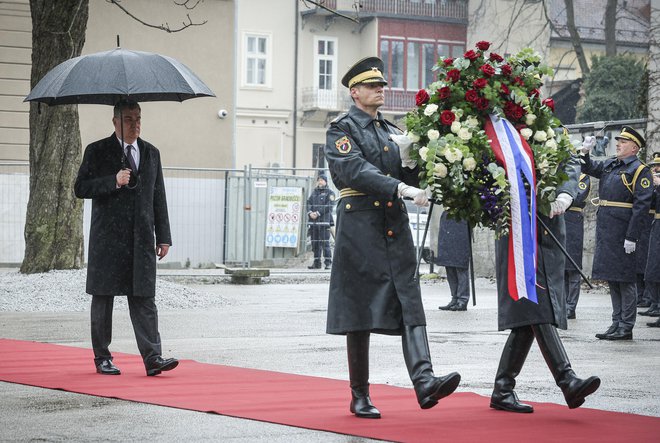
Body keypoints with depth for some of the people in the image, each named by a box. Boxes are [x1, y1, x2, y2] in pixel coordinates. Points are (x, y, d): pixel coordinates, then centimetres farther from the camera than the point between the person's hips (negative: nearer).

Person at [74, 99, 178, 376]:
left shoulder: (151, 153, 14)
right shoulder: (97, 152, 2)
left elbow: (159, 197, 15)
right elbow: (81, 188, -4)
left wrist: (163, 237, 10)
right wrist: (114, 181, -17)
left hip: (142, 239, 3)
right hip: (108, 239, -2)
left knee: (144, 299, -4)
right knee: (103, 299, 4)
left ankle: (152, 358, -8)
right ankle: (102, 358, 13)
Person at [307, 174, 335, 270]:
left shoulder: (329, 193, 2)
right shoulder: (314, 192, 21)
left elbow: (328, 206, -10)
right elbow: (309, 203, 13)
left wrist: (318, 213, -15)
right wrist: (310, 212, -7)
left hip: (324, 221, -6)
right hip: (313, 221, 6)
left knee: (325, 242, -11)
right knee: (315, 243, 8)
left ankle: (328, 262, -9)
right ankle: (317, 262, 14)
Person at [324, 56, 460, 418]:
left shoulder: (392, 132, 20)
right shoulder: (342, 130, -1)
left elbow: (409, 182, 20)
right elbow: (355, 170, -17)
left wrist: (409, 162, -2)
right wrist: (401, 188, -26)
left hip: (396, 226, 6)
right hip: (360, 226, -6)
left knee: (410, 303, -9)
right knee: (360, 311, -1)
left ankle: (424, 383, -21)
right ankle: (360, 397, 7)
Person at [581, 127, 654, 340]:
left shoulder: (640, 171, -8)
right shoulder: (609, 165, 14)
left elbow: (642, 206, -14)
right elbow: (589, 168, 28)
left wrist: (632, 237, -19)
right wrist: (585, 152, 6)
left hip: (623, 231, -8)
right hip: (605, 230, 8)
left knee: (625, 279, -3)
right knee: (612, 278, 11)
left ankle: (626, 328, 2)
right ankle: (617, 323, 19)